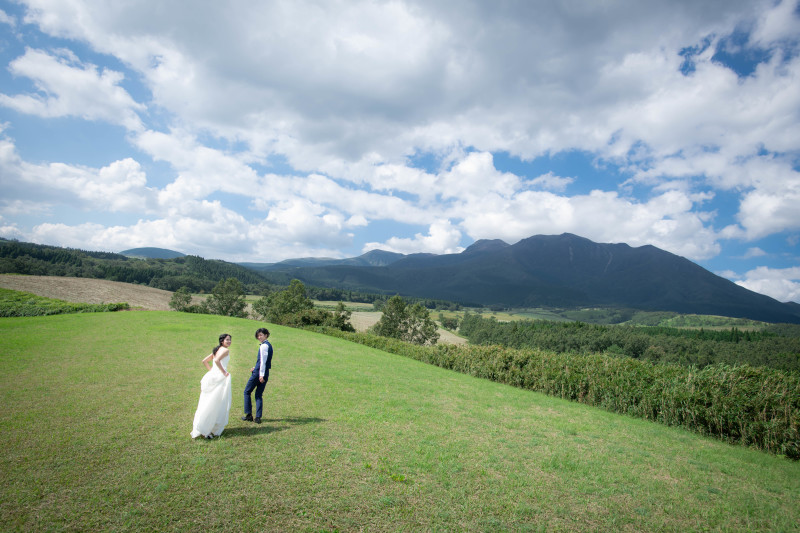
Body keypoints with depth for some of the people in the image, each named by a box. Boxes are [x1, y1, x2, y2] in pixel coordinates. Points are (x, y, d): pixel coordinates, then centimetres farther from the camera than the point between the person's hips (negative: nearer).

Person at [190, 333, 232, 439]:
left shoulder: (217, 350, 18)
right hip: (220, 378, -9)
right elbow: (217, 360, -24)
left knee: (208, 402, 13)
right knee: (215, 404, -2)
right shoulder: (225, 350, -8)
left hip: (212, 376, 9)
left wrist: (211, 371, 17)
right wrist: (224, 372, -16)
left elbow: (205, 361, 21)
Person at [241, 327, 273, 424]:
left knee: (247, 392, 8)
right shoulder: (268, 345, 14)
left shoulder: (264, 346, -14)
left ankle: (249, 415, 11)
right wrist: (256, 368, 22)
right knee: (259, 395, 11)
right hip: (266, 373, 8)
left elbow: (263, 361, -19)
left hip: (259, 373, -8)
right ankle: (258, 417, 8)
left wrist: (261, 374, -20)